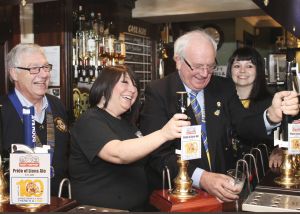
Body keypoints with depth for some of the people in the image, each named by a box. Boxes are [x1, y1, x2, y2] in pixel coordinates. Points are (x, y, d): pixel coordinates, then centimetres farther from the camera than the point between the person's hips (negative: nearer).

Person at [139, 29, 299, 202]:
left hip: (221, 187, 3)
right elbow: (158, 152, -15)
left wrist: (273, 114, -19)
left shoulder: (224, 88, 6)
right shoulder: (158, 92, -8)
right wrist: (201, 178, -27)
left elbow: (245, 126, 1)